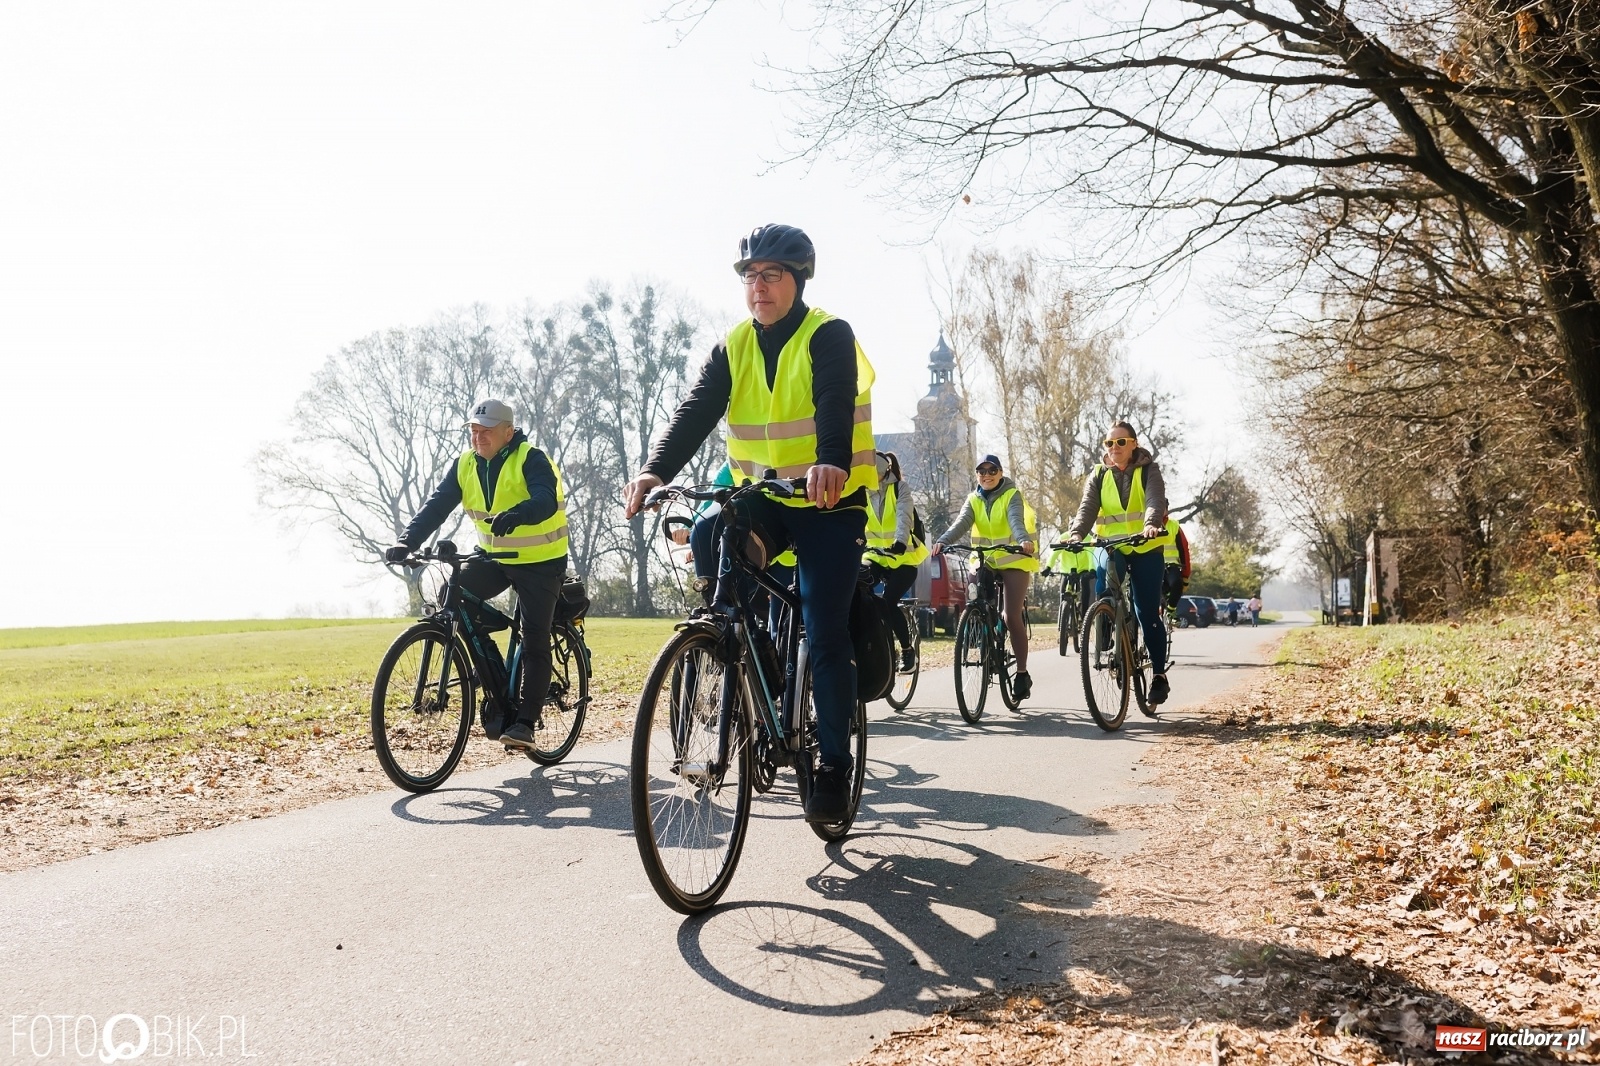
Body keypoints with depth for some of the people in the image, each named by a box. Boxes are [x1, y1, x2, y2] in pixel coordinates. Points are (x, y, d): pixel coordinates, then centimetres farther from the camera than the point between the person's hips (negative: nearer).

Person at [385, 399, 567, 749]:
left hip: (539, 560, -5)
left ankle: (524, 721, 0)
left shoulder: (531, 460, -18)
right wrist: (407, 542, -26)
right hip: (494, 555, 5)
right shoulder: (466, 465, -2)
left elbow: (545, 502, -35)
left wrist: (514, 516, -57)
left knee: (534, 641, -8)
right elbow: (437, 505, -10)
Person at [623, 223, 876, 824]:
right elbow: (696, 410, -11)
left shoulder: (829, 337, -10)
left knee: (825, 636, -9)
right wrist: (654, 471, -30)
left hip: (830, 503, -4)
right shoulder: (734, 346, 4)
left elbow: (835, 403, -30)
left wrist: (830, 464, -52)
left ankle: (833, 765, 6)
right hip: (763, 499, 4)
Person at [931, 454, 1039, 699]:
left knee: (1012, 616, -9)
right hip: (984, 562, 4)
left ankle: (1022, 673, 0)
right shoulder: (974, 500, 5)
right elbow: (961, 523, -12)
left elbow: (1016, 520, -25)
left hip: (1014, 561, -4)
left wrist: (1024, 540, -47)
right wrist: (943, 541, -33)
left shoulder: (1012, 495, -5)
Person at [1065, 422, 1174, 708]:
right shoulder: (1098, 475, 5)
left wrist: (1152, 524, -42)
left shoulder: (1148, 471, -2)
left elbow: (1155, 501, -20)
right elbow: (1087, 508, -9)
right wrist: (1076, 533, -29)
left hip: (1146, 549, -2)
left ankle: (1159, 674, 9)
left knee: (1147, 613, -4)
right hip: (1113, 548, 2)